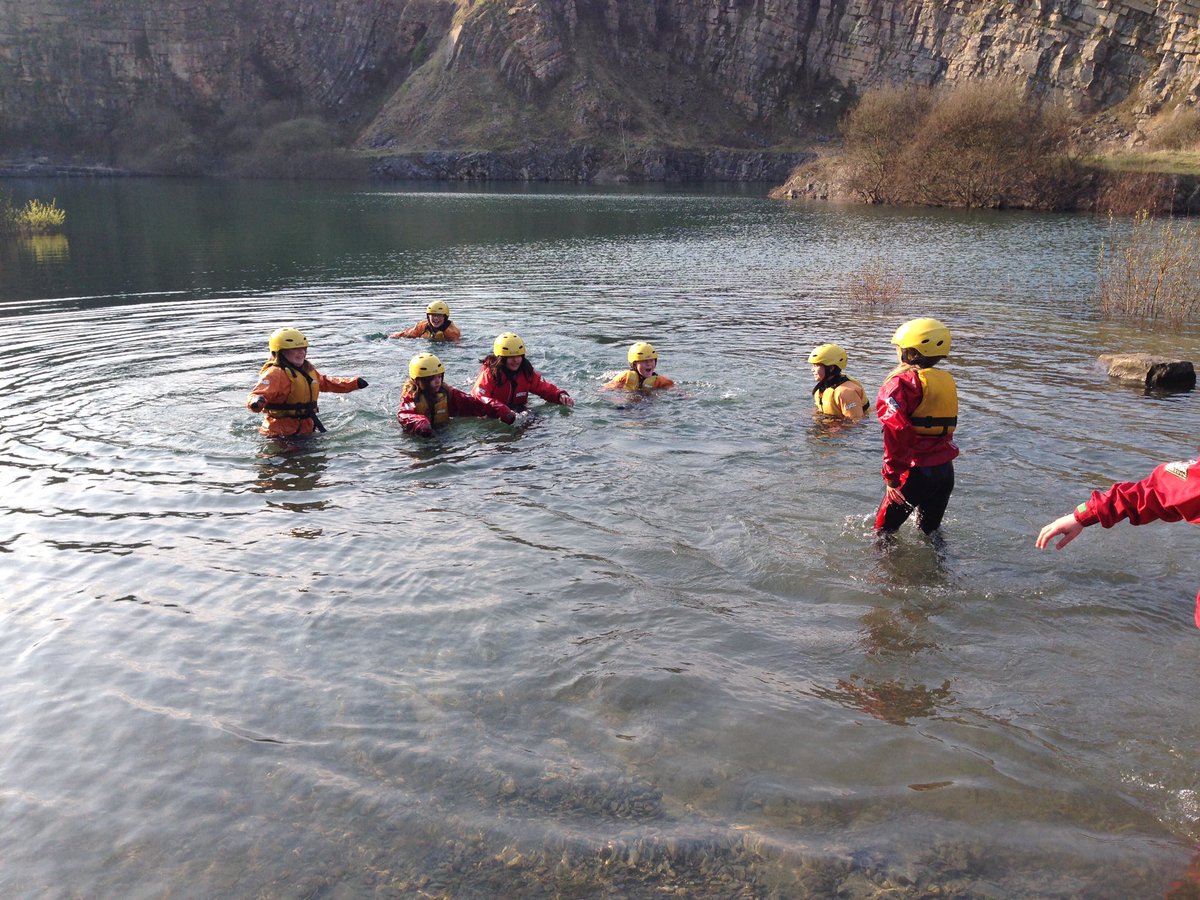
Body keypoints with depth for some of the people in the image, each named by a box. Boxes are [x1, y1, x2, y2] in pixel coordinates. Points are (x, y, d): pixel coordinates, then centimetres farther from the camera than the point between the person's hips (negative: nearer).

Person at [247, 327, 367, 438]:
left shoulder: (307, 369, 13)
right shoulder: (275, 373, -16)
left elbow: (324, 382, 31)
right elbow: (258, 394, -29)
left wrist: (354, 383, 28)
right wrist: (256, 402, -54)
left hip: (307, 429, 8)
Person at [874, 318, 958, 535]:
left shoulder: (903, 383, -14)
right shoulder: (948, 381, 9)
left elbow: (897, 434, -22)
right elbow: (948, 426, 13)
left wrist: (891, 478, -19)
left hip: (916, 473, -7)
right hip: (946, 471, 7)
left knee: (884, 529, 6)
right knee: (930, 530, 22)